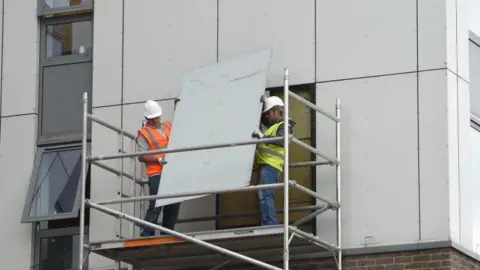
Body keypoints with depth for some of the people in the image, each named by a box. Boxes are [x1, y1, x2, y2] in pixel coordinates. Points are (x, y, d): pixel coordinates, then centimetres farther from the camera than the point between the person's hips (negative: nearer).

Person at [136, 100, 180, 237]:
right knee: (156, 206, -15)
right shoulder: (144, 133, 0)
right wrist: (160, 160, -16)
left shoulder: (168, 126, 17)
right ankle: (147, 235, -15)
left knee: (173, 206, 7)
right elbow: (141, 157, -7)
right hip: (156, 174, -6)